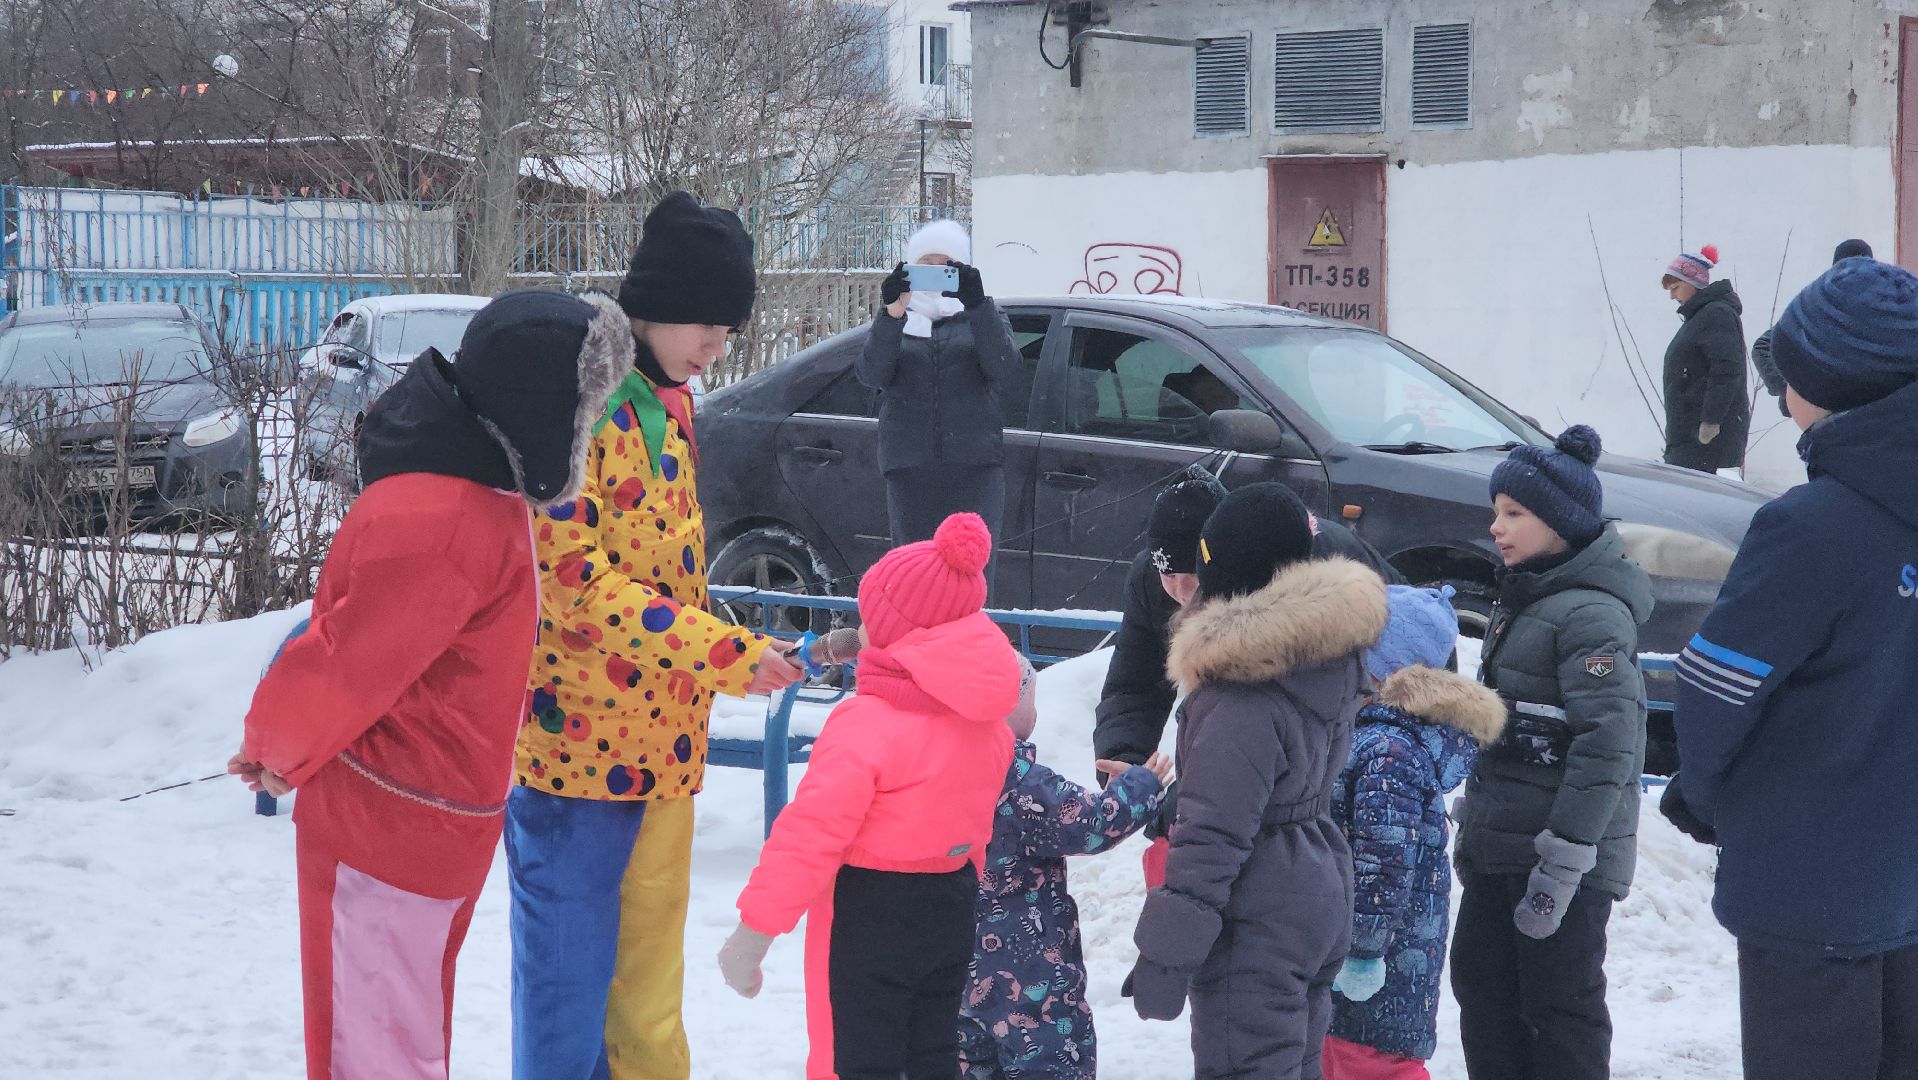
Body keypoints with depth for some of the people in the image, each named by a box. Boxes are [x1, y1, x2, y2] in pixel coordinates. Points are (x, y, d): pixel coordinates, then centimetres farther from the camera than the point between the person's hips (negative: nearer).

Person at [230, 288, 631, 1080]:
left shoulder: (475, 489, 6)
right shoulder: (441, 521, -29)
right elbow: (346, 661, -23)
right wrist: (279, 753, -5)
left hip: (432, 832, 10)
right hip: (390, 838, -10)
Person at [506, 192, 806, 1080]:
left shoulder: (666, 404, 13)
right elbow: (574, 581, -22)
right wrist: (723, 654, -23)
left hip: (661, 734, 9)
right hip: (580, 732, -9)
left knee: (647, 972, 18)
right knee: (568, 975, -1)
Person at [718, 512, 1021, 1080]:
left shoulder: (867, 726, -23)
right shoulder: (987, 723, 2)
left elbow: (810, 835, -24)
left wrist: (753, 932, -19)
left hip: (867, 914, -7)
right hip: (952, 907, 7)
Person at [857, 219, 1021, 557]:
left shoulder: (983, 317, 14)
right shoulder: (893, 323, 15)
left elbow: (1005, 371, -6)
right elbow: (871, 374, -4)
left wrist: (977, 306, -17)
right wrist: (892, 313, -19)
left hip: (975, 466, -1)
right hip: (909, 466, 1)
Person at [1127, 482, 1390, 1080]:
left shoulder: (1243, 703, -23)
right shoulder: (1330, 658, 3)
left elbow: (1212, 835, -23)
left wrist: (1165, 955, -19)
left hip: (1255, 932, -9)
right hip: (1318, 901, 9)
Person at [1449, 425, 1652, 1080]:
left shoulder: (1591, 613, -17)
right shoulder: (1524, 597, 14)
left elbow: (1607, 745, -23)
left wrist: (1563, 862, -24)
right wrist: (1472, 821, 22)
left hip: (1564, 853, -10)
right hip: (1498, 847, 10)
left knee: (1560, 1005, -2)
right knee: (1481, 984, 15)